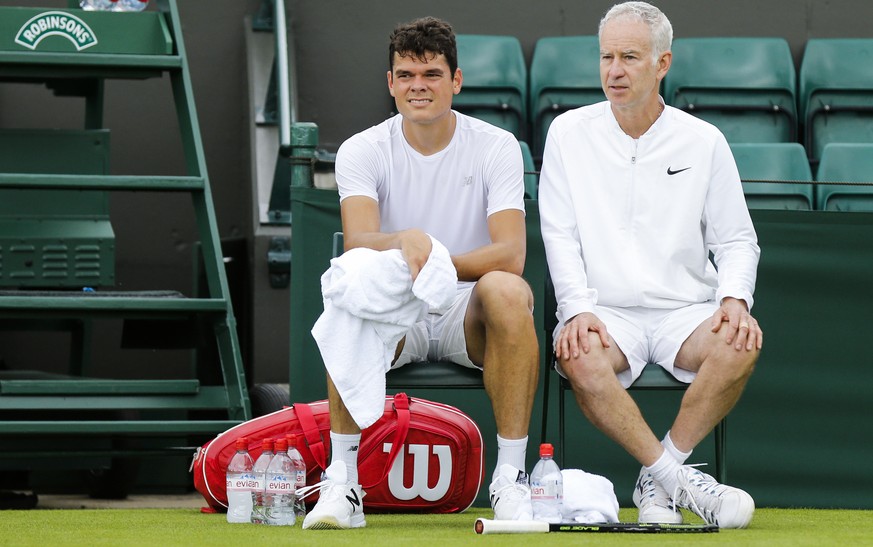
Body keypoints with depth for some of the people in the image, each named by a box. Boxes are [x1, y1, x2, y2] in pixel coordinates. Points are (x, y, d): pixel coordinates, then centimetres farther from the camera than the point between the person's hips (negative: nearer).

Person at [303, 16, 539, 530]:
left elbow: (511, 253, -17)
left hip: (469, 317, 0)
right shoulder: (362, 151, -2)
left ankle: (511, 477, -28)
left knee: (507, 290, -35)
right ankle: (341, 478, -29)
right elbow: (357, 243, -21)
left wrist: (435, 263, -33)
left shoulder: (496, 146, -3)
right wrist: (406, 244, -44)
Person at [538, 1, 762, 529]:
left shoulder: (704, 141, 7)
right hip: (604, 312, -1)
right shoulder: (569, 133, 6)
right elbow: (560, 235, 2)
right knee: (578, 357, -36)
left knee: (741, 344, -32)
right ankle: (679, 480, -28)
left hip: (686, 309, 1)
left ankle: (657, 479, -21)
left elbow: (736, 239, 10)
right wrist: (579, 309, -14)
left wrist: (735, 298, -11)